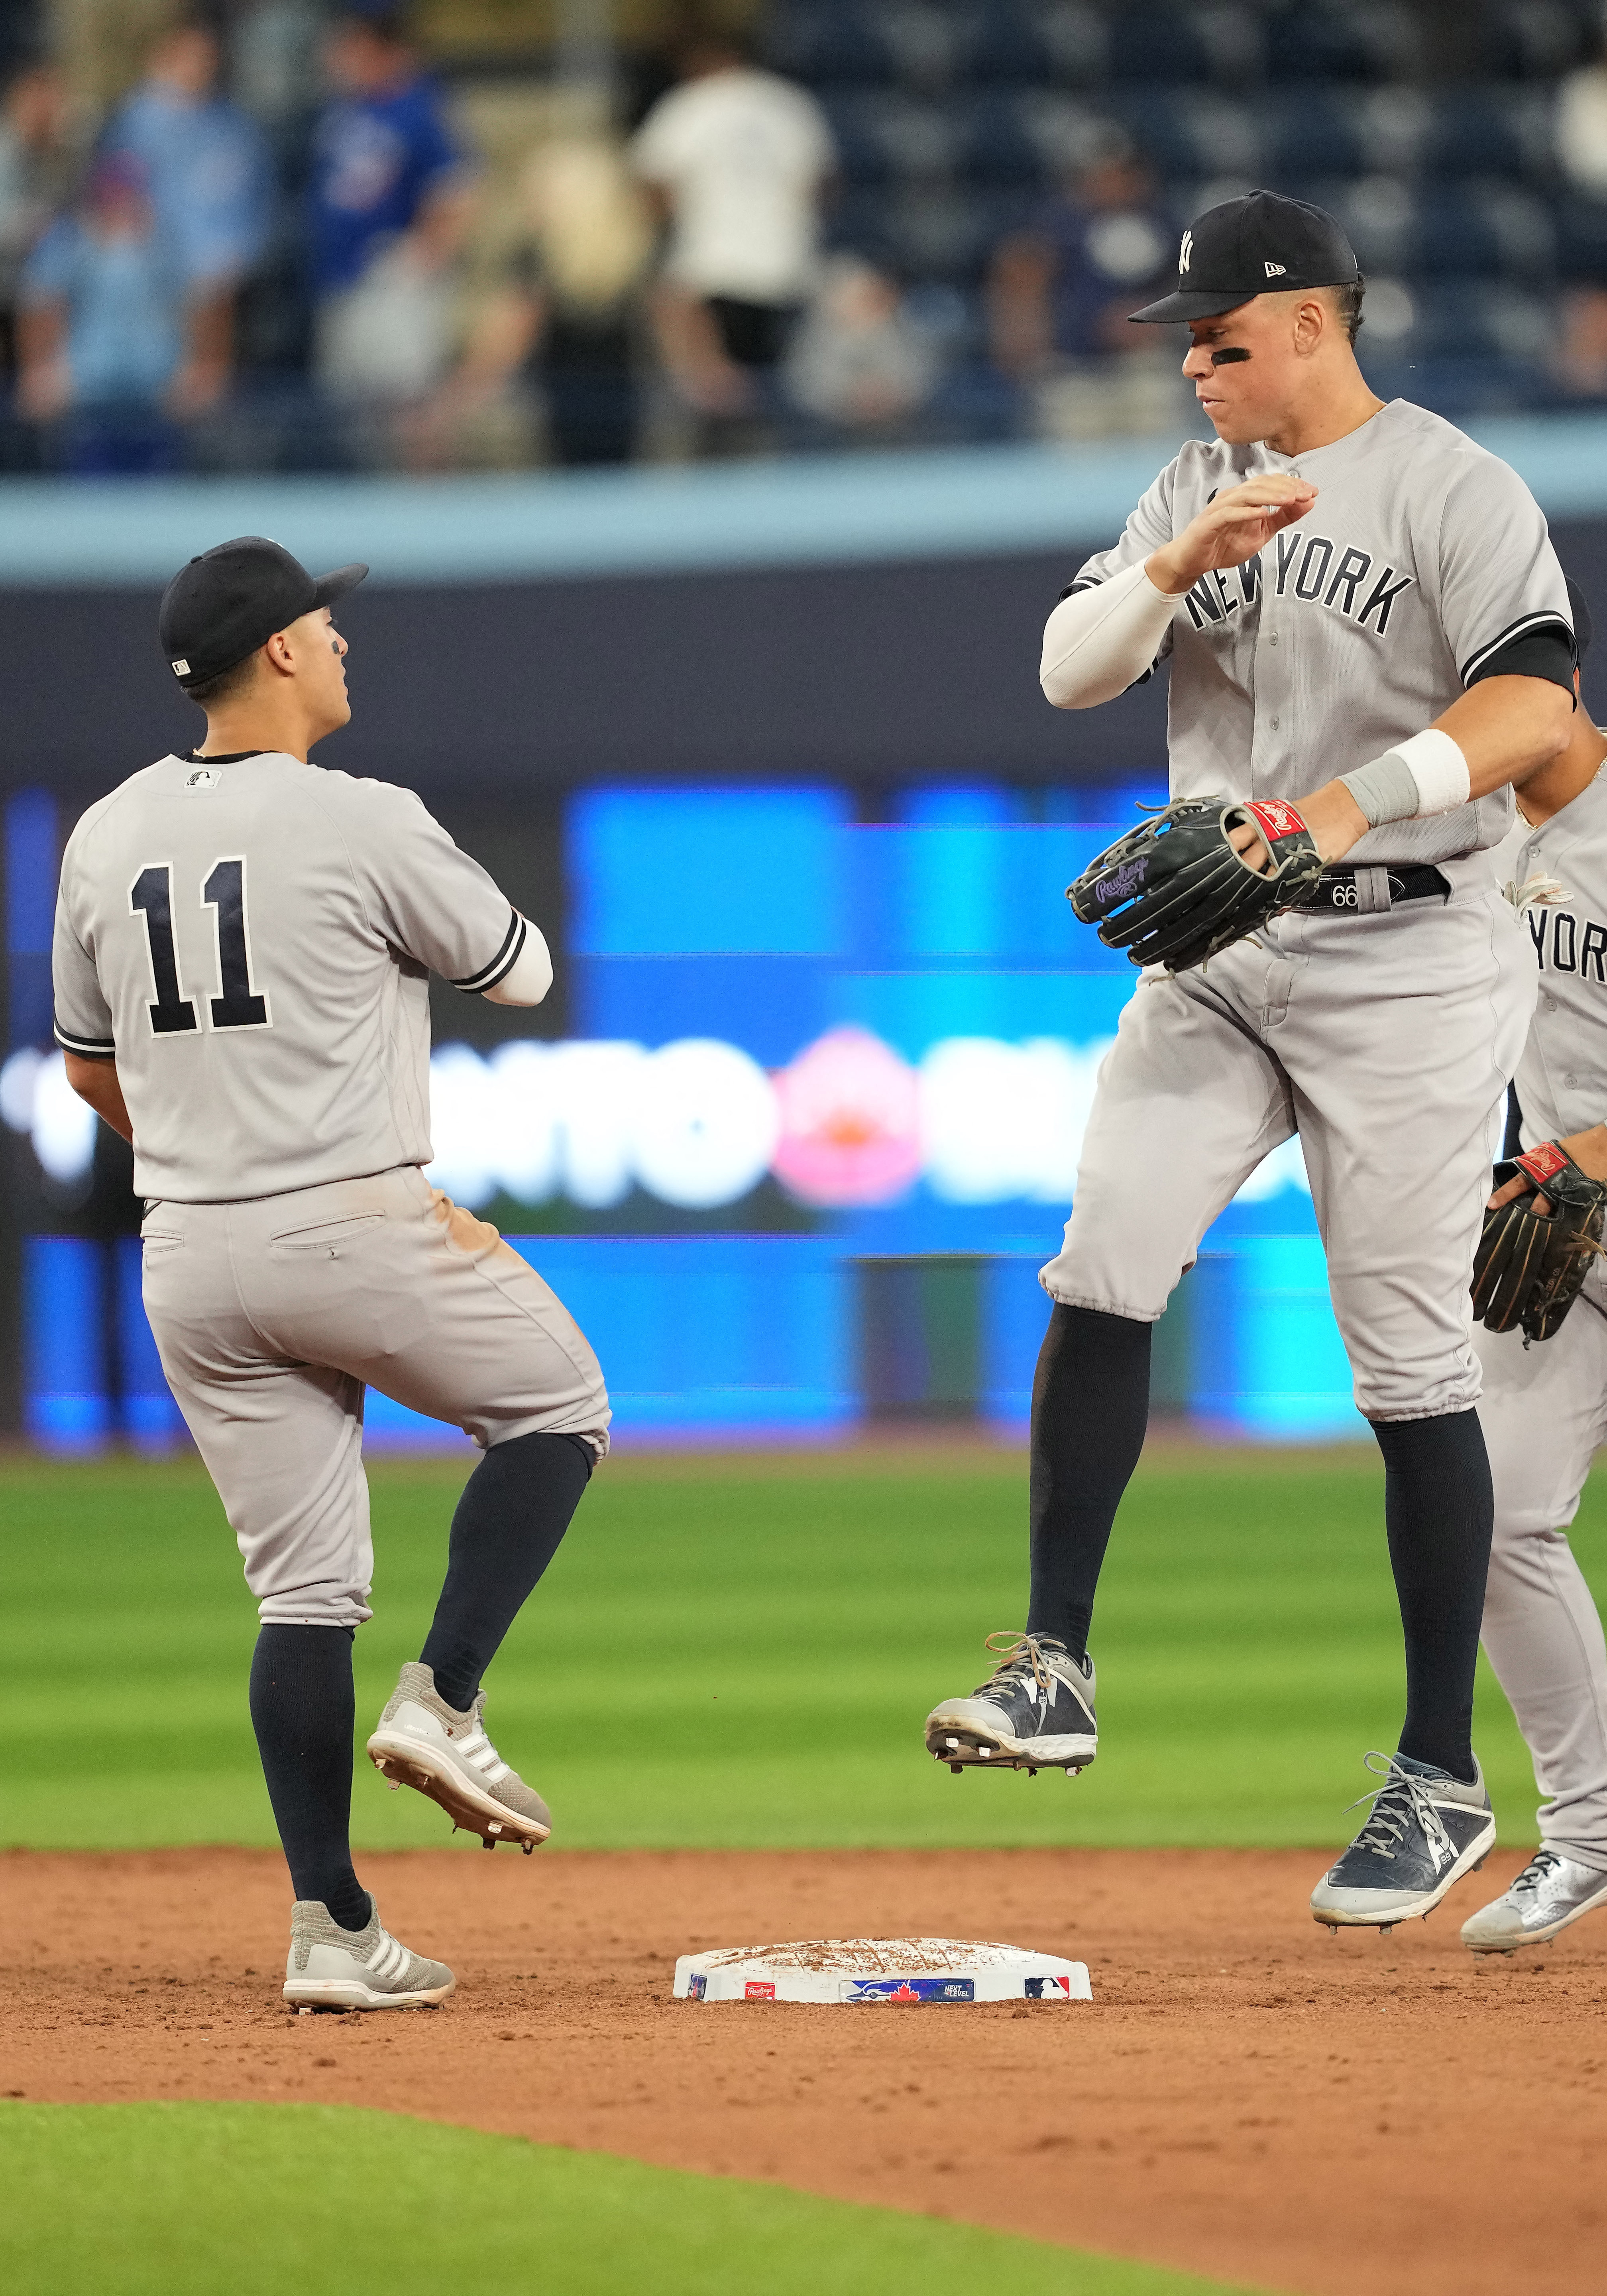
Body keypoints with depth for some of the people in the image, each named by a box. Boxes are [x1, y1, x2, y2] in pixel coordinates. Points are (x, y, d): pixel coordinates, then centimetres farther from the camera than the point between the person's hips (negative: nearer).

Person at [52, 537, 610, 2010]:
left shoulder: (105, 839, 7)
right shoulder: (362, 823, -11)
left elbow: (90, 1065, 17)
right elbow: (523, 973, 2)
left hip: (189, 1263, 6)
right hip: (362, 1228, -6)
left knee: (302, 1590, 8)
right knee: (557, 1406, 18)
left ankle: (332, 1928, 4)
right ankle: (445, 1700, 1)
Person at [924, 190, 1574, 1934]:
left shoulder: (1451, 491, -9)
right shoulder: (1199, 485, 12)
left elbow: (1536, 702, -22)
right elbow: (1070, 671, 3)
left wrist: (1358, 798, -35)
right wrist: (1172, 568, -16)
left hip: (1404, 963, -6)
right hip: (1216, 957, 6)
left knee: (1409, 1361, -3)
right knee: (1101, 1270, -11)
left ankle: (1442, 1780, 4)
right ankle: (1054, 1671, -7)